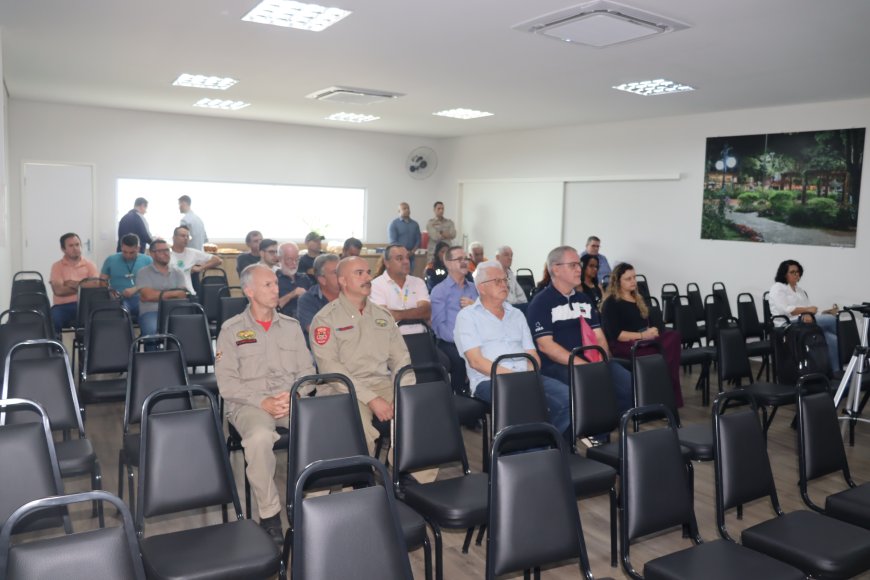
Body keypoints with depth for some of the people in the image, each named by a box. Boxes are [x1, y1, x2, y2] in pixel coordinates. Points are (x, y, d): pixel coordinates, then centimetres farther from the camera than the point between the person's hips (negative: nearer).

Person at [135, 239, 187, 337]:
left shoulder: (178, 272, 17)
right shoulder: (143, 273, 6)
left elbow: (182, 295, 4)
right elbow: (148, 295, -9)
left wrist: (156, 295, -9)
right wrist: (173, 293, -3)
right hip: (151, 312, -2)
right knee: (153, 330, -36)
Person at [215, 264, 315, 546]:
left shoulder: (291, 326, 15)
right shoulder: (231, 330, 4)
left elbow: (307, 371, 11)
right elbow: (227, 383, -4)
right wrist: (263, 402, -16)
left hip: (293, 400, 3)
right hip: (249, 404, -3)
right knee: (260, 437, -37)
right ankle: (269, 515, -19)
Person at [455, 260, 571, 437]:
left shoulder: (517, 314, 24)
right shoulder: (467, 316, 6)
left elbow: (533, 356, 18)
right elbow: (476, 361, -6)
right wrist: (512, 375, -15)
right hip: (489, 380, -5)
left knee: (569, 397, -24)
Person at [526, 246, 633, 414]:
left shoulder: (584, 299, 20)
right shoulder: (540, 303, -1)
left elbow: (599, 336, 18)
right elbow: (545, 345, -11)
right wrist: (582, 364, -17)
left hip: (593, 363, 6)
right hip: (557, 367, -6)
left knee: (630, 384, -18)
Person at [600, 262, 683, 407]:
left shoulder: (639, 299, 24)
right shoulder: (610, 303, -1)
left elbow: (647, 324, 22)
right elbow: (615, 334, -11)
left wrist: (651, 333, -1)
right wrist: (641, 336, -17)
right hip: (622, 345, -7)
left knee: (673, 336, -24)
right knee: (662, 349, -34)